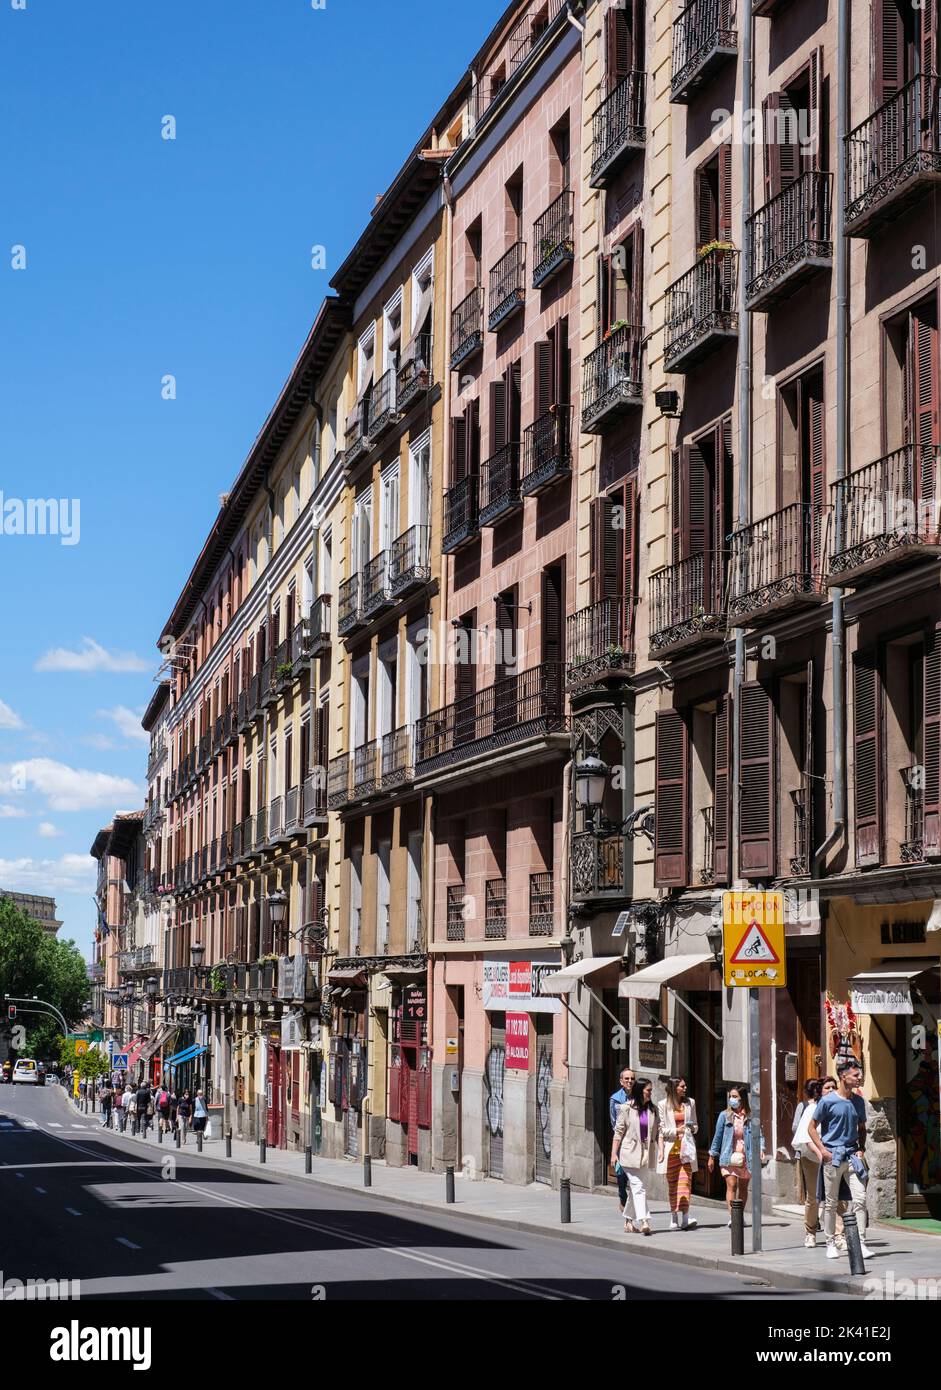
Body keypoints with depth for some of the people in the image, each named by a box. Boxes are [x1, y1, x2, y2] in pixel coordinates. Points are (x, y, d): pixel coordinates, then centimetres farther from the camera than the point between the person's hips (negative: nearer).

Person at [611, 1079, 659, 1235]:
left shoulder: (652, 1110, 9)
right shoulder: (626, 1108, -4)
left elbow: (657, 1131, 8)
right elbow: (618, 1131, -3)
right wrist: (614, 1153, -7)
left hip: (646, 1153, 5)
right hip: (630, 1153, -5)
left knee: (635, 1188, 13)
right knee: (638, 1187, -13)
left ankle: (629, 1221, 24)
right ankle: (643, 1222, -20)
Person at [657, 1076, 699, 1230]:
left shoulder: (690, 1103, 12)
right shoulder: (663, 1105, 2)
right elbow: (661, 1129, 0)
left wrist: (692, 1128, -1)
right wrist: (676, 1131, -14)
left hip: (686, 1147, 2)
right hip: (670, 1147, -2)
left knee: (685, 1181, -10)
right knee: (672, 1184, 3)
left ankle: (684, 1218, -17)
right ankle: (674, 1220, 9)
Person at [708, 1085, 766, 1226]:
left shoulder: (751, 1116, 1)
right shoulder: (725, 1115, 2)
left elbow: (759, 1135, 2)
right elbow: (717, 1136, 8)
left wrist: (761, 1149, -16)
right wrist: (712, 1156, 10)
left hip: (746, 1158, 1)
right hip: (729, 1157, -1)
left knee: (743, 1187, 12)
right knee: (731, 1185, -13)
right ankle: (731, 1217, -18)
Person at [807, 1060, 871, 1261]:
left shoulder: (858, 1101, 10)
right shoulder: (828, 1101, -5)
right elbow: (812, 1127, 0)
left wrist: (861, 1148, 7)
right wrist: (823, 1150, -9)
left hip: (852, 1155, 4)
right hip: (832, 1156, -4)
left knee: (860, 1199, -7)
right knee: (831, 1203, 3)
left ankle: (861, 1244, -6)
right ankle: (831, 1244, 13)